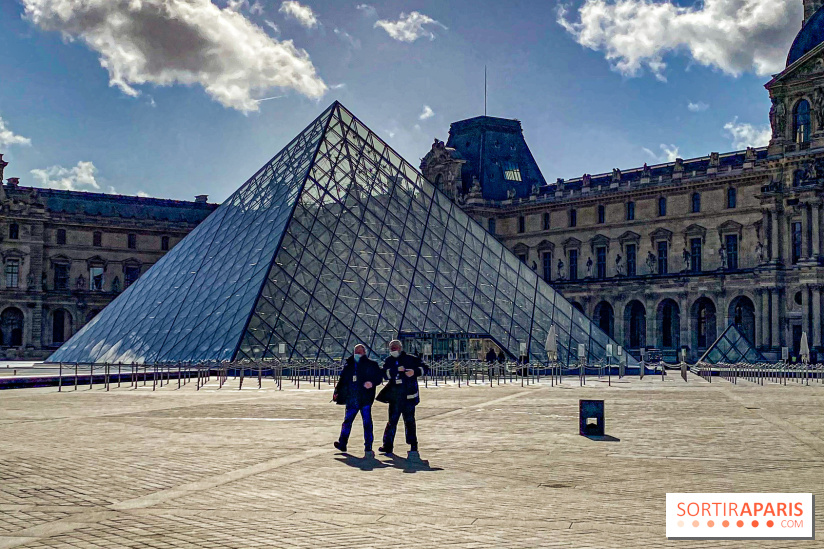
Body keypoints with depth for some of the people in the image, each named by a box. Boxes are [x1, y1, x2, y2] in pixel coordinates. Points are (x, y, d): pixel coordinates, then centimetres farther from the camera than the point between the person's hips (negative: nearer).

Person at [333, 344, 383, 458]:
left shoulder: (371, 365, 4)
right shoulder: (348, 366, 15)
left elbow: (379, 377, 2)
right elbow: (342, 380, 21)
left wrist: (372, 383, -16)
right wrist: (337, 392, 15)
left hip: (365, 398, -4)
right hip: (351, 400, 4)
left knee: (367, 422, -5)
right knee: (347, 421, 12)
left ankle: (368, 448, -1)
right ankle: (342, 443, 26)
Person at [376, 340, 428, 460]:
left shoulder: (411, 359, 2)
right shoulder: (389, 361, 10)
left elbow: (425, 368, 4)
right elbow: (385, 374, -6)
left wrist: (414, 372, -13)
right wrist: (397, 370, -20)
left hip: (409, 396, -3)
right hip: (394, 396, 3)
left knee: (409, 420, 0)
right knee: (392, 420, 6)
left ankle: (413, 445, 8)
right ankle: (388, 446, 11)